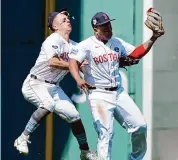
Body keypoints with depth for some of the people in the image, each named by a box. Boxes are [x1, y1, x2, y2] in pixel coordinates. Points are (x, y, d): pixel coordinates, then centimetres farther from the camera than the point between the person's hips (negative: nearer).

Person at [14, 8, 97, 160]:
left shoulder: (73, 46, 8)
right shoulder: (53, 40, -16)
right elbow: (52, 62, -31)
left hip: (53, 87, 8)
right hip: (34, 83, -8)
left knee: (74, 116, 5)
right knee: (48, 105, -36)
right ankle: (23, 139, -25)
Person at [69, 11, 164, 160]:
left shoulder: (117, 42, 10)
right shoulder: (87, 45, -9)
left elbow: (136, 53, 9)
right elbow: (73, 62, -21)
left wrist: (153, 39, -4)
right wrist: (78, 80, -41)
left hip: (119, 93, 6)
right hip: (99, 95, -6)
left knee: (140, 126, 4)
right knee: (106, 133, -13)